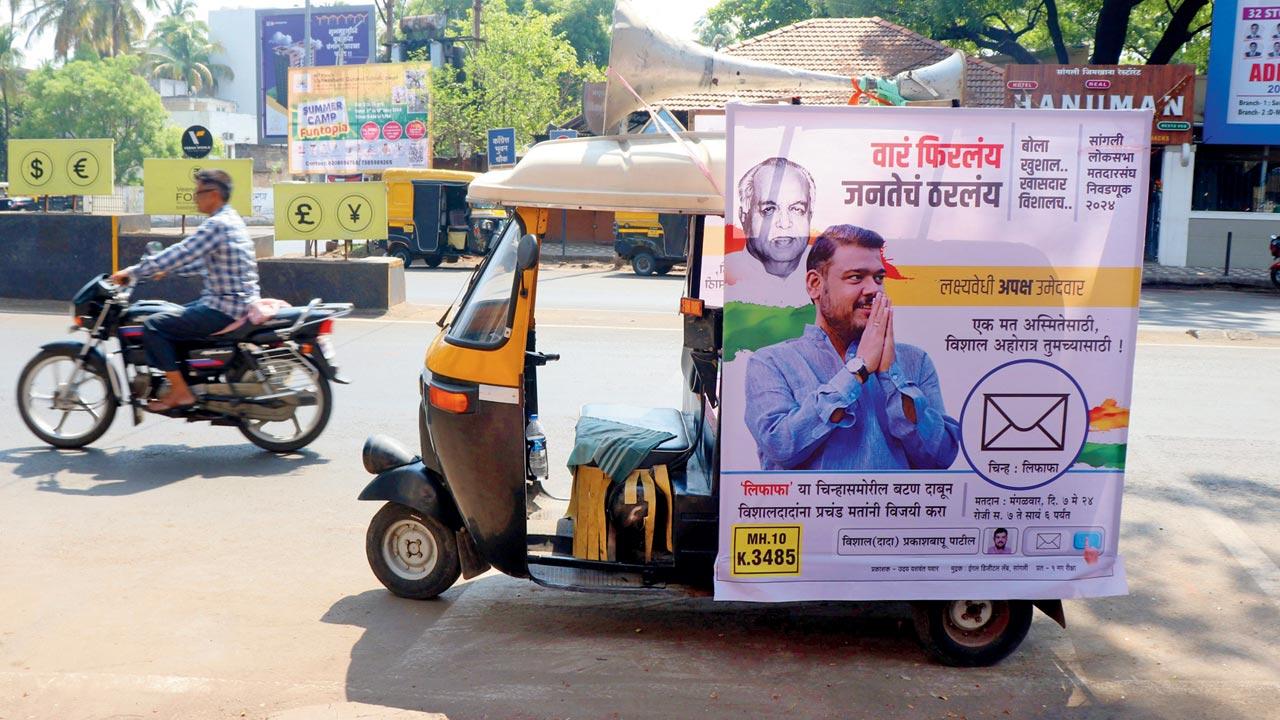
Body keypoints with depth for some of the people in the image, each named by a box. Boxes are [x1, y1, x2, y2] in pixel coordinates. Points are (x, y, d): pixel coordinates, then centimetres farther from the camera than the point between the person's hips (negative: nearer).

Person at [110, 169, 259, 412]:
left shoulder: (217, 224, -16)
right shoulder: (231, 220, 15)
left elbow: (180, 254, -20)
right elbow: (200, 260, 25)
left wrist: (133, 272, -12)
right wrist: (164, 268, 22)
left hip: (223, 308, -10)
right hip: (237, 302, 10)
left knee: (153, 326, -9)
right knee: (173, 317, 25)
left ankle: (180, 392, -6)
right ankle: (192, 378, 27)